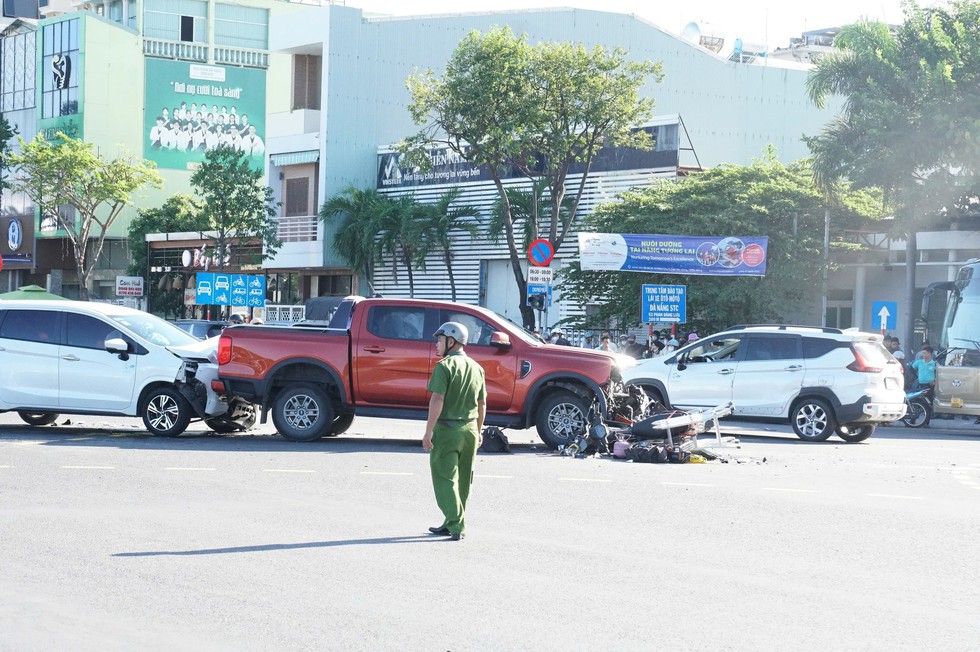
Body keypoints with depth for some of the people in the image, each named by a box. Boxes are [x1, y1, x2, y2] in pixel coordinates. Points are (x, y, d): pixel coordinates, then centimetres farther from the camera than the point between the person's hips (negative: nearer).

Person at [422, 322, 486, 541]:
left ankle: (456, 525, -8)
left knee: (445, 478, -2)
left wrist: (428, 432, -15)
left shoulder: (445, 366, -12)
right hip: (470, 428, 7)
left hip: (447, 428, -7)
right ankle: (452, 523, 22)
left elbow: (437, 401, -18)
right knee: (463, 479, 14)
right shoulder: (476, 368, 9)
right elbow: (482, 404, 13)